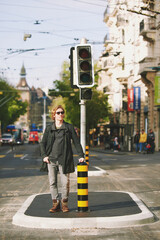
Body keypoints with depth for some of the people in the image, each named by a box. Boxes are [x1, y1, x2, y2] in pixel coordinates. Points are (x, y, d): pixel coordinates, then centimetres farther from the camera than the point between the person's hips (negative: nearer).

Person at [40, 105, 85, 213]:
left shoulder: (69, 127, 6)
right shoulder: (49, 128, 9)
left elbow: (76, 142, 6)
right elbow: (42, 143, 14)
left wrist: (81, 155, -1)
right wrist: (44, 155, 1)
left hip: (64, 159, -1)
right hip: (51, 159, 2)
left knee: (65, 182, -1)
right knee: (52, 182, 1)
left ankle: (64, 203, 12)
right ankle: (56, 203, 9)